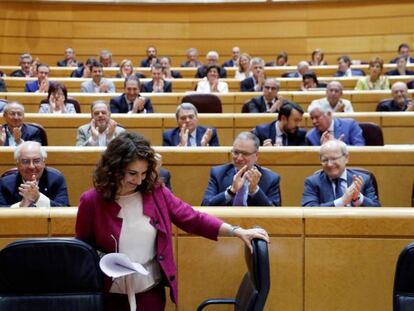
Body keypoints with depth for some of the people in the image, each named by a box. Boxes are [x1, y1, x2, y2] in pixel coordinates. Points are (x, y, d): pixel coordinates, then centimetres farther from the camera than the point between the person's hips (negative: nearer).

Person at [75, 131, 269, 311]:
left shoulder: (155, 192, -4)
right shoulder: (92, 201, -10)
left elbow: (193, 219, -2)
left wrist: (238, 232, -8)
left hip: (151, 291, 2)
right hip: (111, 294, -1)